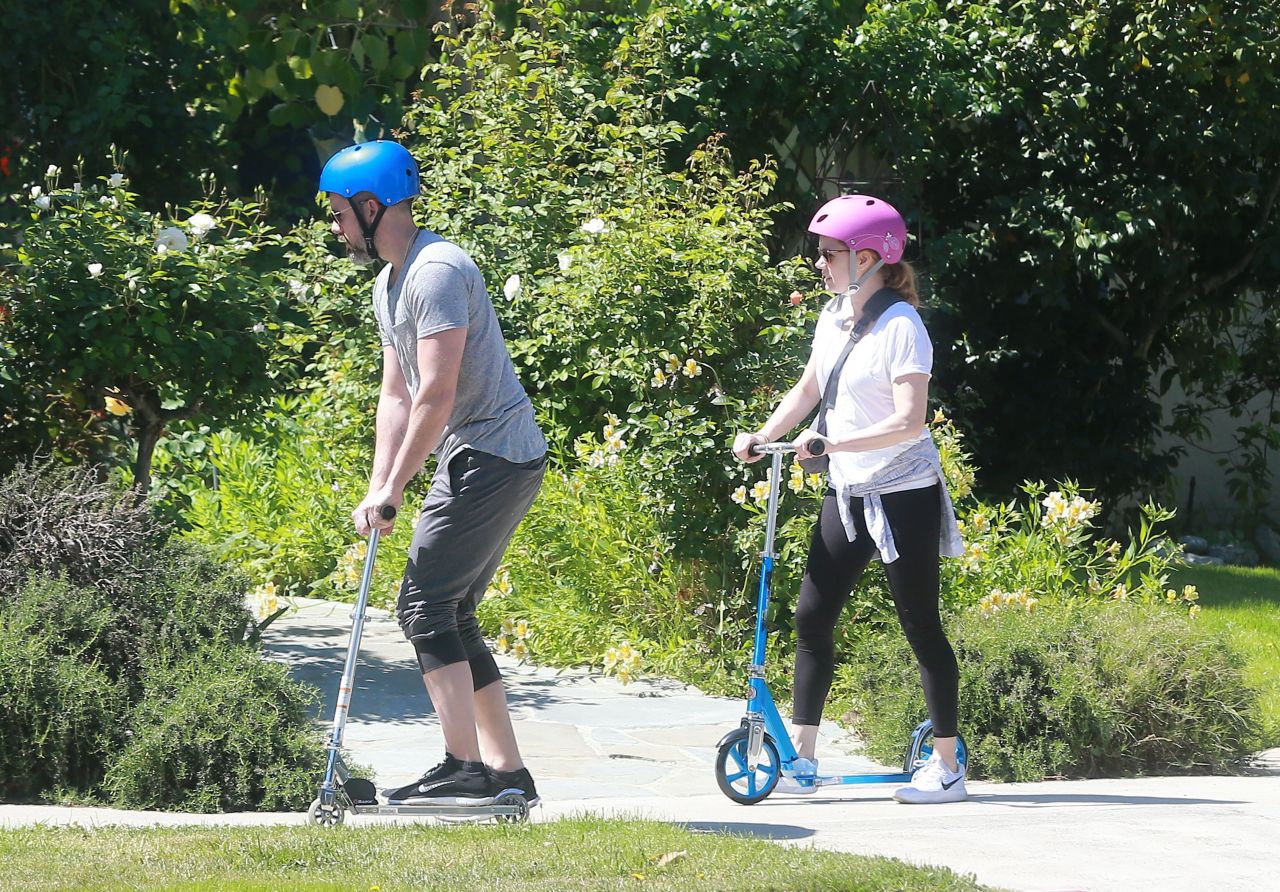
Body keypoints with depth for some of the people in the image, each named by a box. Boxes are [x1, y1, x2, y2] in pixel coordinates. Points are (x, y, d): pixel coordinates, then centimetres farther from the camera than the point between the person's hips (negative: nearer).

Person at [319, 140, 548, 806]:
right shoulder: (388, 285, 17)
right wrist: (378, 489, 5)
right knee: (450, 615, 10)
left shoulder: (437, 271, -16)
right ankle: (506, 771, 12)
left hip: (491, 456, -10)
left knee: (425, 606, -12)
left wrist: (393, 491, -17)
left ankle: (464, 770, -13)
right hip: (476, 458, 10)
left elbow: (437, 393, -22)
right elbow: (397, 395, 16)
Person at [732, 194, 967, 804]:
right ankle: (801, 759, 11)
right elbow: (808, 390, 20)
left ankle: (946, 767, 5)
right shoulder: (833, 317, 6)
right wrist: (761, 437, 6)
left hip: (904, 495, -8)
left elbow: (908, 421, -25)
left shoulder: (900, 325, -18)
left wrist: (831, 443, -29)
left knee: (920, 625, -3)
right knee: (812, 616, 5)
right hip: (848, 493, 8)